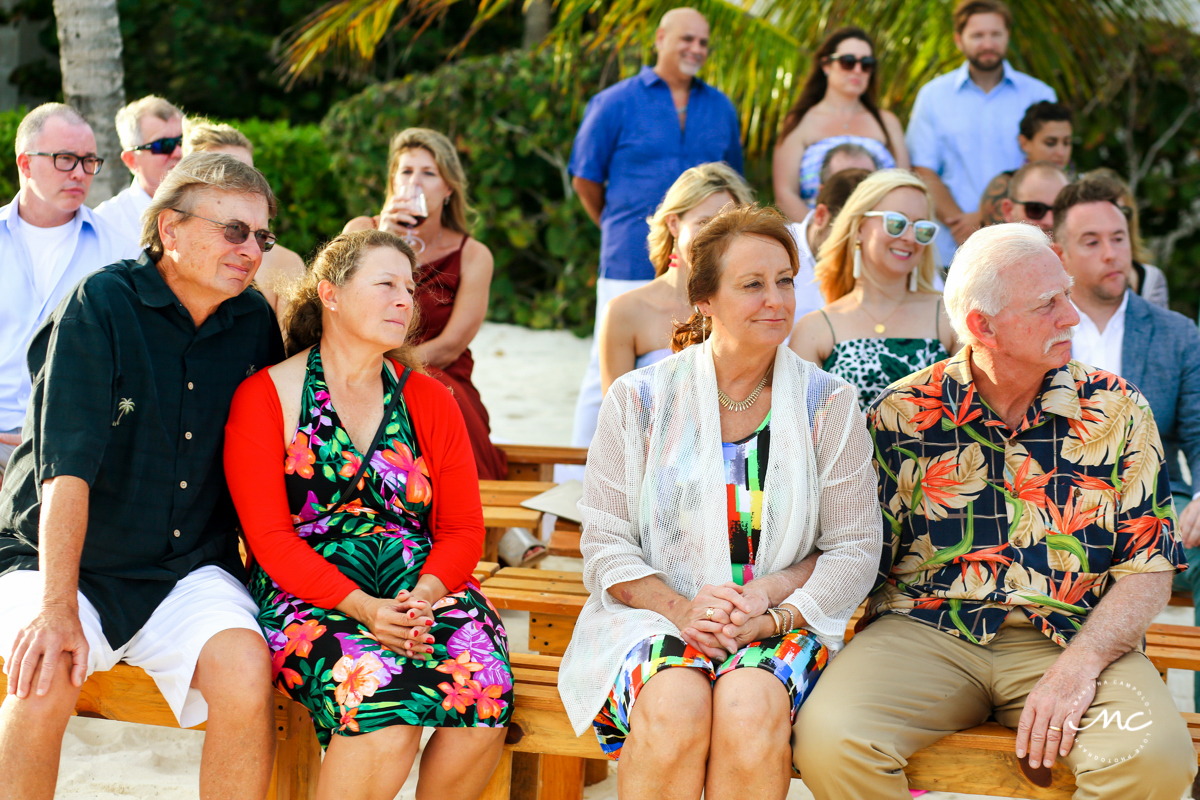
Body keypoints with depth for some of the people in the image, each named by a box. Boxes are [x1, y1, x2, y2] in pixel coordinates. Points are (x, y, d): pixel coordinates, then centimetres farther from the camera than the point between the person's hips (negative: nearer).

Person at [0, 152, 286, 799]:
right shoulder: (101, 305, -12)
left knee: (247, 671, -26)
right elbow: (66, 465, -20)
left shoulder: (255, 323, 4)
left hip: (189, 572, 3)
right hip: (59, 560, -3)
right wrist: (58, 608, -28)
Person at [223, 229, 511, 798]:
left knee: (486, 692, -28)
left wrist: (424, 596, -12)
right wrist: (363, 607, -18)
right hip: (310, 596, -4)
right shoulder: (265, 396, 3)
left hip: (424, 586, 4)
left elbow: (463, 529, 10)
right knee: (384, 705, -34)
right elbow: (270, 538, -5)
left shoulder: (429, 400, 15)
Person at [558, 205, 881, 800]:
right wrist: (679, 607, -15)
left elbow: (856, 549, 4)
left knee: (750, 707, -34)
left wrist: (772, 600, -13)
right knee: (674, 706, -34)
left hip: (782, 623, 0)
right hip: (655, 613, 0)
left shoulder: (829, 405, 6)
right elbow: (605, 546, 3)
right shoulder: (639, 400, 5)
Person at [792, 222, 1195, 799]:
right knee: (829, 739, -30)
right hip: (924, 633, -1)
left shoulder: (1117, 411, 6)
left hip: (1072, 638, 1)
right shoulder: (903, 415, 4)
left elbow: (1149, 568, 2)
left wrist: (1079, 662, -14)